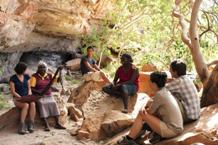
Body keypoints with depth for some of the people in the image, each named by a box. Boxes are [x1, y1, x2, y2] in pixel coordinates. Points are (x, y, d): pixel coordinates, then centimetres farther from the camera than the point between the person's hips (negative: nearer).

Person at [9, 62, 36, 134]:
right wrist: (21, 98, -19)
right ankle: (22, 127, -35)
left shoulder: (26, 76, 8)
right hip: (17, 99, -3)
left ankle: (31, 125, -31)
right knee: (26, 105, -37)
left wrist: (29, 95, -11)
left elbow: (29, 88, 9)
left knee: (32, 104, -32)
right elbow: (13, 92, -8)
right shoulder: (13, 78, -5)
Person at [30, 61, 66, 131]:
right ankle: (46, 125, -37)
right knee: (42, 104, -32)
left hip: (48, 96, 3)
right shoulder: (34, 76, 0)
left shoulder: (49, 76, 11)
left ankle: (57, 123, -27)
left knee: (53, 103, -24)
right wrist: (39, 92, -22)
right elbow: (31, 88, -6)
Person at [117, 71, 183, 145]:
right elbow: (151, 101, 19)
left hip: (171, 130, -9)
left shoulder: (159, 94, -18)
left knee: (141, 114, -5)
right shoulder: (165, 91, 8)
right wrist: (144, 107, 3)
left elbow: (150, 111, -5)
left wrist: (144, 110, 15)